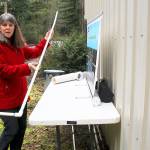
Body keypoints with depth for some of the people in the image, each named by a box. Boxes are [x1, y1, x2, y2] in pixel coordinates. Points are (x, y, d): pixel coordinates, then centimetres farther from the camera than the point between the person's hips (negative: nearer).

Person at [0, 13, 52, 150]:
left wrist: (45, 40, 19)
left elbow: (33, 52, 23)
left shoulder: (18, 45, 8)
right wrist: (26, 67, -29)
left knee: (22, 126, 18)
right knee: (12, 129, -1)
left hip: (20, 94, 8)